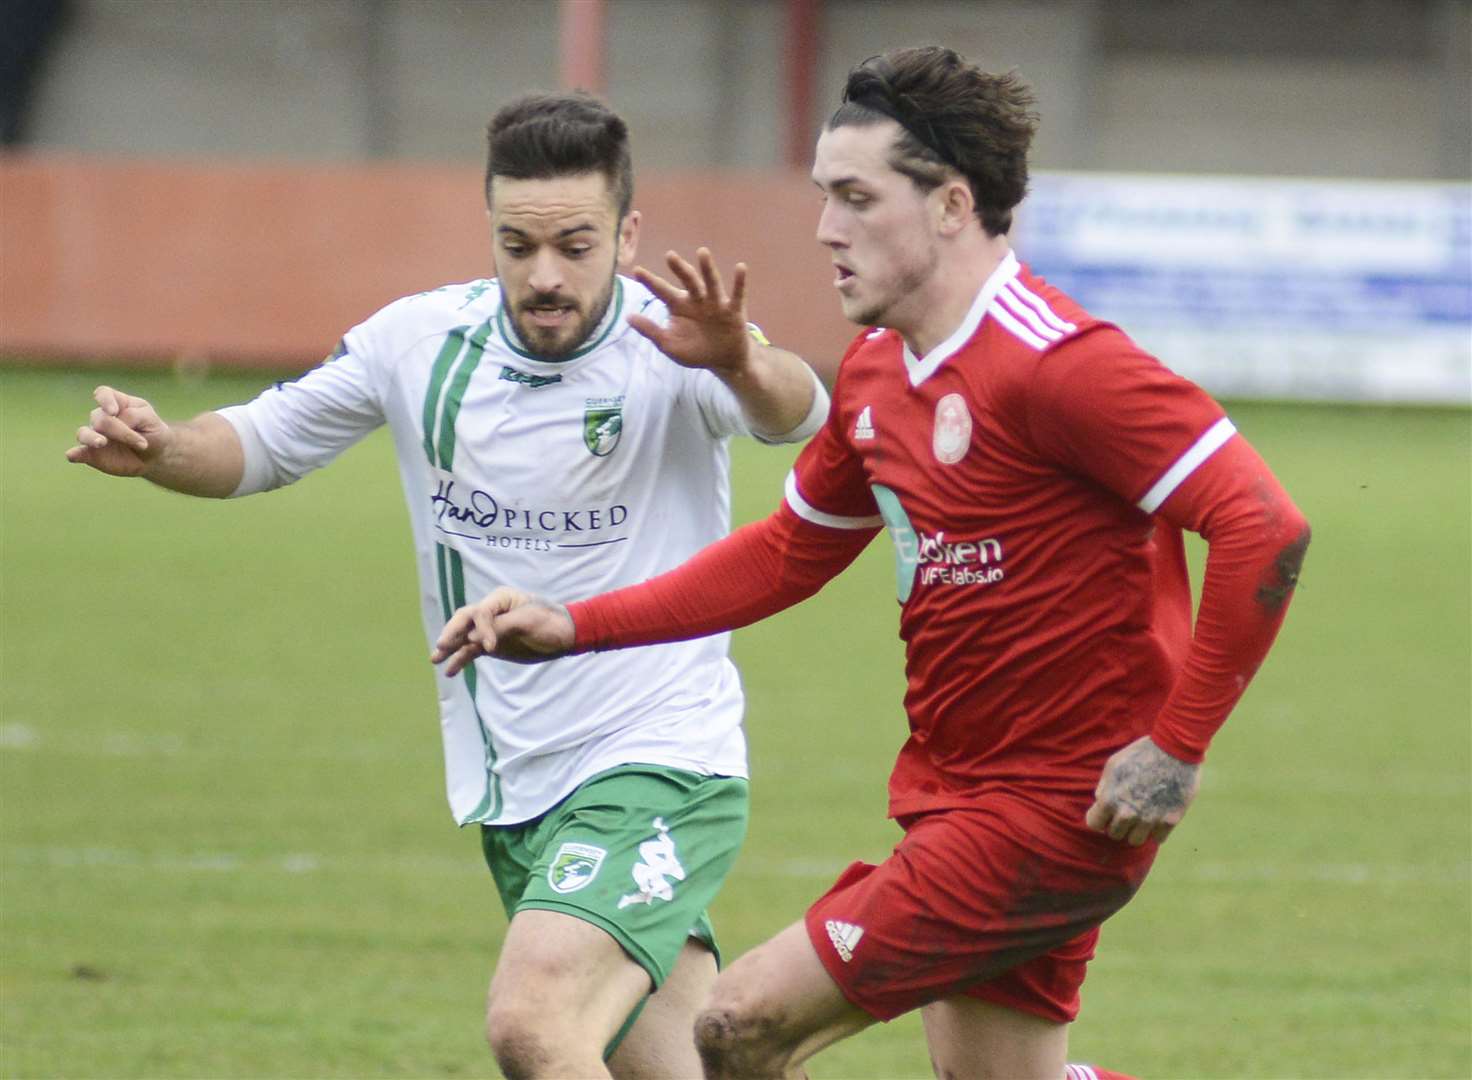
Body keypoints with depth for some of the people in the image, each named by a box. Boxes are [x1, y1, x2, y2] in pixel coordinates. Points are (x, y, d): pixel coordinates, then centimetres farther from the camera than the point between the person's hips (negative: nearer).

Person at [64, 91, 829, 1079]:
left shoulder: (670, 344, -16)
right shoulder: (421, 341, -1)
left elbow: (797, 416, -36)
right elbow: (266, 443, 11)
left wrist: (742, 363, -59)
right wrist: (161, 450, -11)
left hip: (657, 763, -6)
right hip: (512, 794, 6)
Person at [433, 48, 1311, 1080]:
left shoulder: (1054, 364, -20)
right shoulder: (878, 372, 9)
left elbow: (1264, 527, -25)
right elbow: (789, 551, 22)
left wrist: (1177, 749, -23)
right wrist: (571, 627, 15)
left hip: (1056, 813, -10)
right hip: (955, 792, 10)